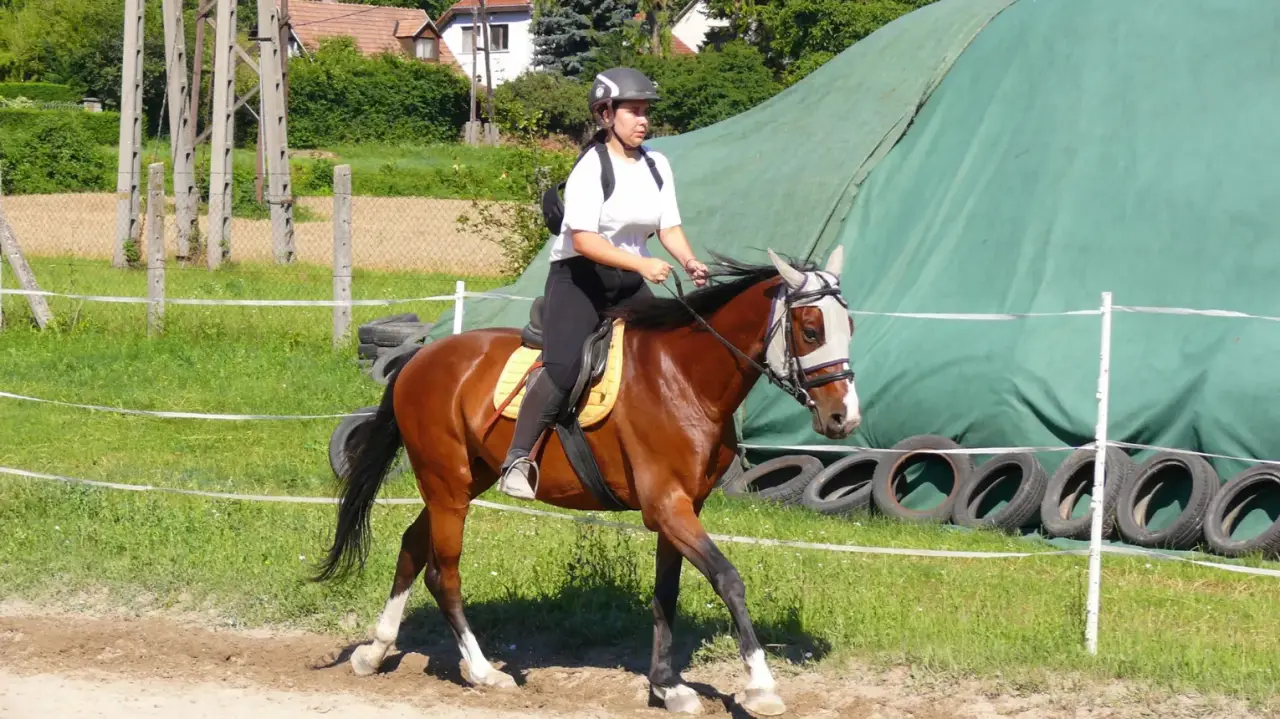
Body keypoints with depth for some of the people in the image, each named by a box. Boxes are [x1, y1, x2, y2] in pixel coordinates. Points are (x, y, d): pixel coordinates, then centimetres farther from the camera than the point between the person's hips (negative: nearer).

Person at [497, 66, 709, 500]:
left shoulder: (656, 166, 8)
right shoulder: (591, 169, -14)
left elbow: (669, 228, 8)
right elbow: (584, 240, -22)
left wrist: (688, 262, -13)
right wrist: (642, 264, -31)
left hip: (629, 283, 7)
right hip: (578, 278, -7)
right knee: (563, 367, -23)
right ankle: (517, 460, -20)